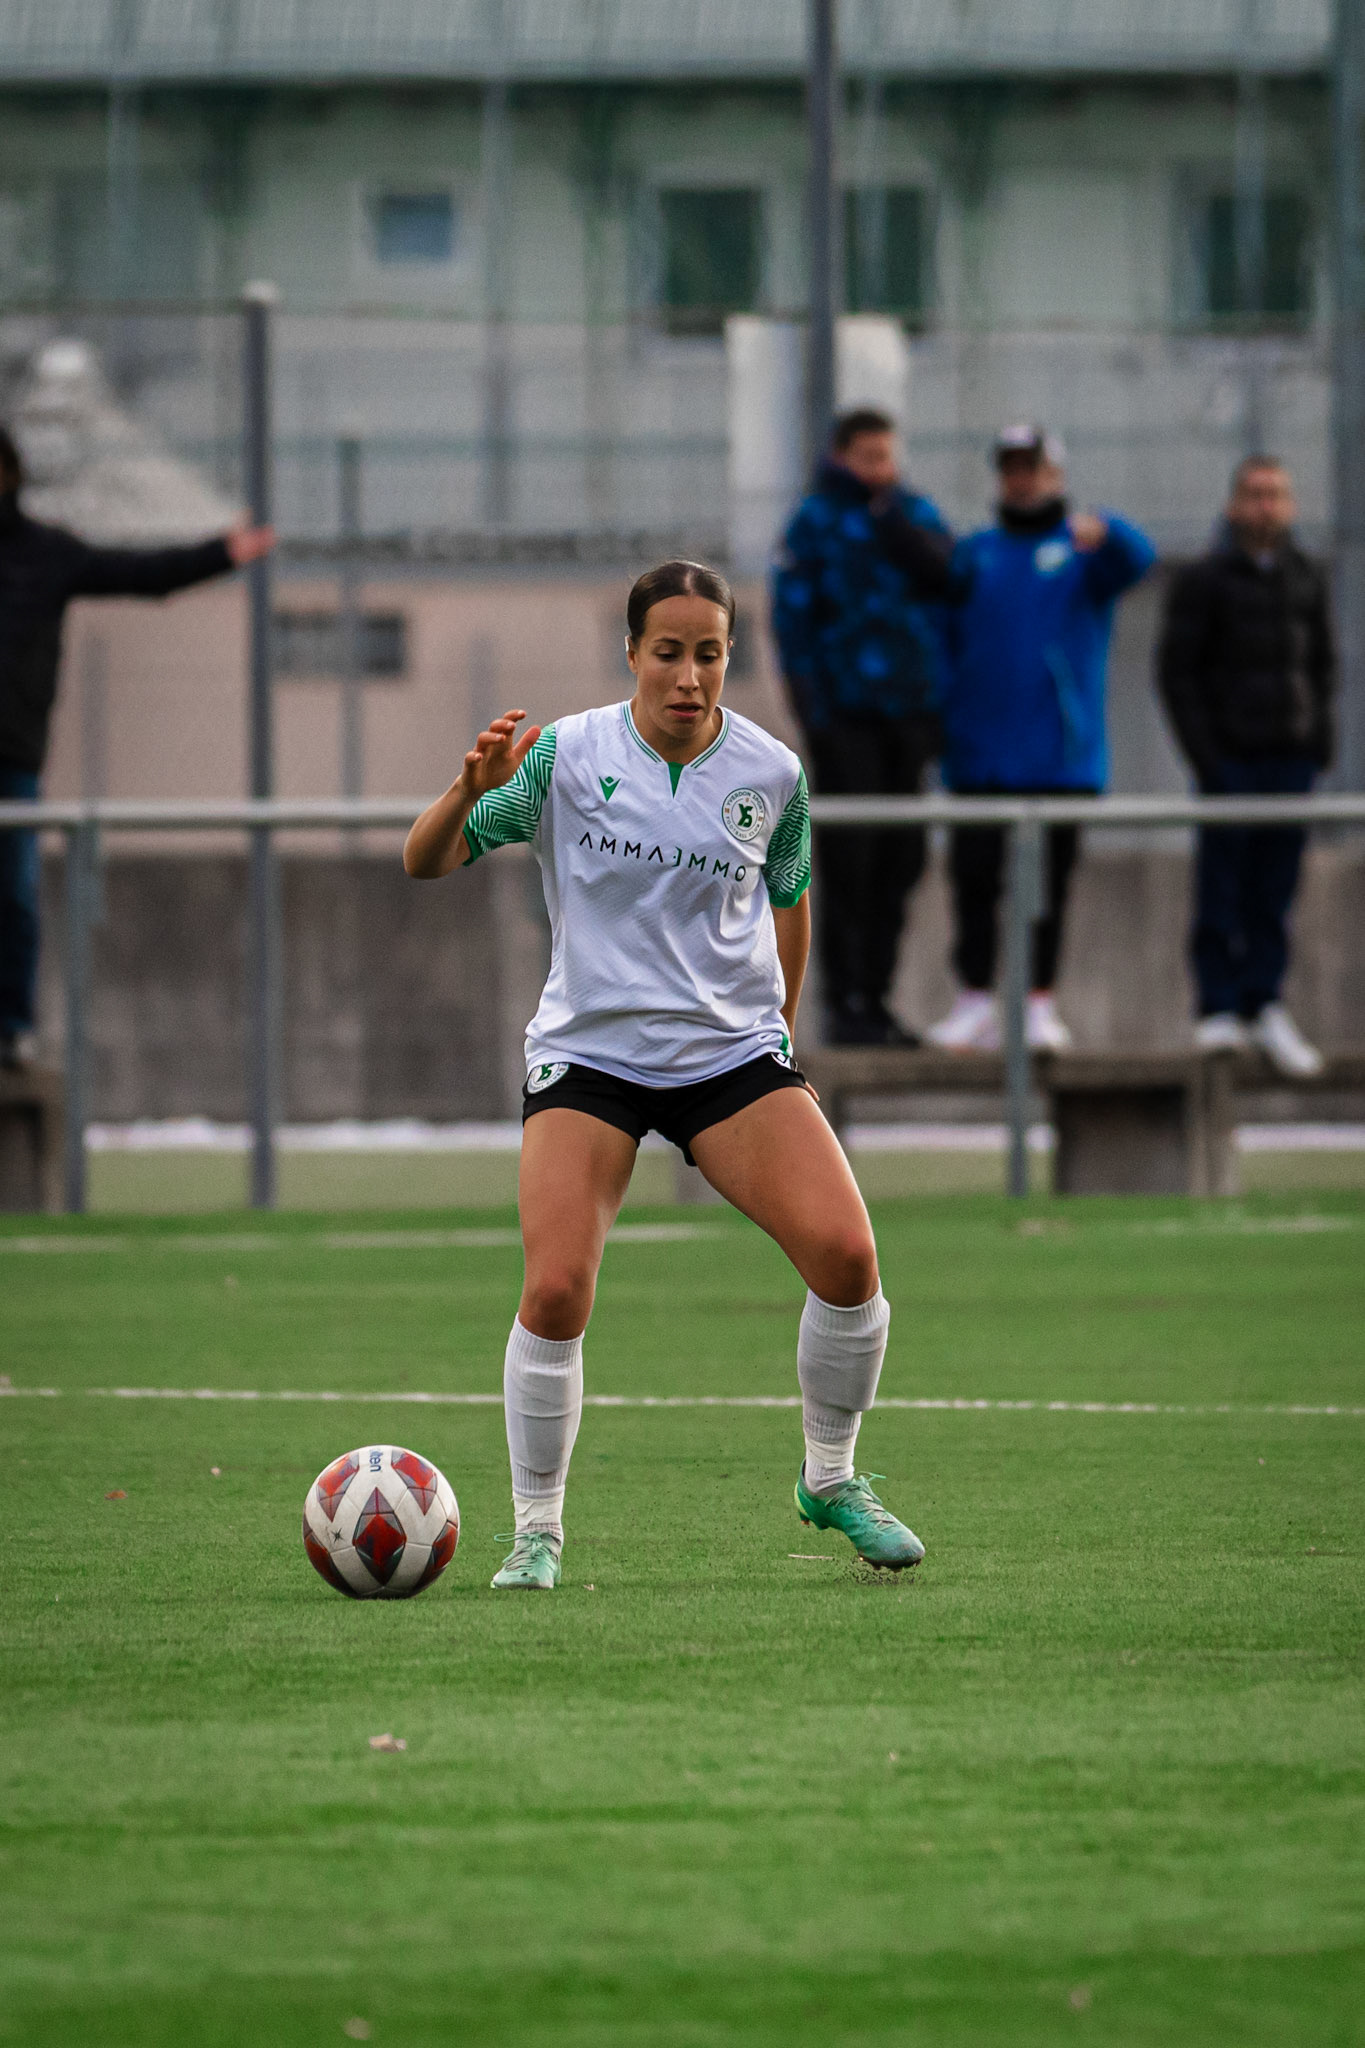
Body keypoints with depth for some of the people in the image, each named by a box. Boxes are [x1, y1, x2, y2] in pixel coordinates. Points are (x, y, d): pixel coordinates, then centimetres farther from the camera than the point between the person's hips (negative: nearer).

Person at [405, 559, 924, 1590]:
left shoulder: (772, 772, -2)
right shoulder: (565, 753, -7)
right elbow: (427, 863, -6)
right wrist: (470, 791, -26)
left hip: (735, 1056, 2)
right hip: (589, 1052, -2)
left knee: (847, 1254, -16)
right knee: (555, 1292, -19)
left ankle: (831, 1481, 9)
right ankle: (537, 1534, 1)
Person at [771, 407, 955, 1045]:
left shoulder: (914, 512, 11)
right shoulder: (817, 520, -2)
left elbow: (944, 573, -7)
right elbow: (793, 615, -5)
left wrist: (890, 516, -13)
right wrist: (811, 702, -13)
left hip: (908, 711, 5)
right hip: (845, 715, -5)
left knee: (898, 861, 6)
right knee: (849, 861, -6)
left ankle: (874, 998, 13)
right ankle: (844, 1001, -3)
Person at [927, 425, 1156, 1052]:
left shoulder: (1085, 547, 3)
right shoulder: (974, 554, 13)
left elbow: (1136, 559, -20)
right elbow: (944, 638, 13)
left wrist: (1102, 530, -44)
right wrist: (939, 720, 0)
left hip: (1061, 757, -2)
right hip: (980, 757, 2)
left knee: (1049, 882, 1)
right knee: (974, 877, -1)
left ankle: (1039, 1006, 8)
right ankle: (976, 1003, 6)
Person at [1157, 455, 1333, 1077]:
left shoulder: (1307, 580, 12)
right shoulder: (1203, 581, -1)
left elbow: (1323, 663, 19)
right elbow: (1176, 670, -3)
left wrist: (1319, 736, 5)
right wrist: (1204, 754, -10)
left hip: (1291, 758, 4)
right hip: (1231, 757, -4)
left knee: (1274, 887, 6)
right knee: (1223, 890, -4)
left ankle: (1264, 1004, 11)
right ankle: (1219, 1010, -2)